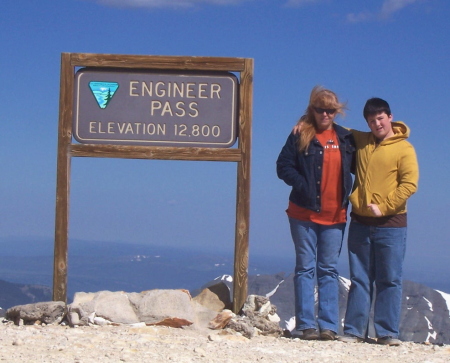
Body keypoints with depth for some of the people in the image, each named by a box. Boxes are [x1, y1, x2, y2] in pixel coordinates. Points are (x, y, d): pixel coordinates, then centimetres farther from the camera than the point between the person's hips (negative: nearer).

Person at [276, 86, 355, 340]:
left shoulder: (345, 138, 8)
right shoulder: (300, 136, 0)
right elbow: (283, 166, -4)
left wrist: (353, 193, -4)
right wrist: (303, 186, -16)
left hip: (335, 216, 2)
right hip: (304, 214, -2)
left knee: (329, 270, 5)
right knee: (306, 268, 2)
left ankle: (329, 326, 6)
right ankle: (306, 324, 4)